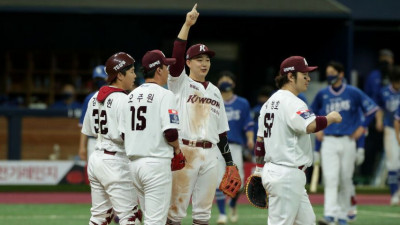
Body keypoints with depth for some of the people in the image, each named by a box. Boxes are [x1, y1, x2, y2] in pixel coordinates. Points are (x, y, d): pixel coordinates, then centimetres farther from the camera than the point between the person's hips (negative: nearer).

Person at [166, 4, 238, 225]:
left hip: (210, 154, 5)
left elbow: (221, 130, 18)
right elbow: (176, 55, -16)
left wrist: (229, 161, 15)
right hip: (184, 152, -5)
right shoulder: (180, 83, 2)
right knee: (176, 207, -5)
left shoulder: (214, 91, 17)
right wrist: (187, 25, -23)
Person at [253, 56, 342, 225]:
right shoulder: (292, 103, -14)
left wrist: (259, 169, 25)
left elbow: (260, 140, 19)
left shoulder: (270, 102, 16)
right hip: (287, 175, -10)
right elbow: (311, 126, -31)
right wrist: (330, 118, -13)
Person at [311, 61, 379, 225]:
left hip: (347, 141, -1)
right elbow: (313, 111, 25)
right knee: (330, 178, -12)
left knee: (346, 179, 4)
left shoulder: (353, 93, 0)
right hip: (328, 141, 1)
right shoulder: (322, 94, 7)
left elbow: (372, 108, 5)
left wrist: (362, 127, 1)